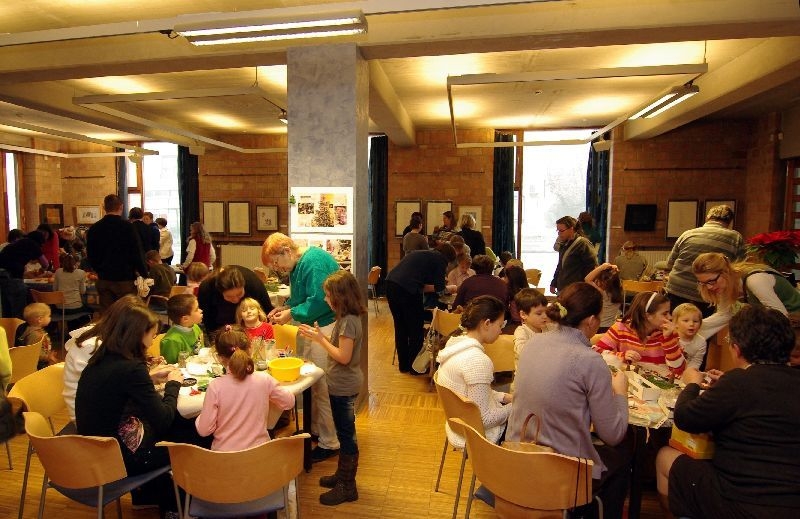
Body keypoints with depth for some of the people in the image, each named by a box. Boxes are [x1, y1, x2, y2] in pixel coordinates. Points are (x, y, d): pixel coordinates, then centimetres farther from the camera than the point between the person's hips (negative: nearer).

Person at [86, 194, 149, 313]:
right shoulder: (127, 226, -12)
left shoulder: (93, 229, 3)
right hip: (125, 278, -5)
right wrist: (144, 274, -3)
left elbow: (90, 255, 11)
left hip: (103, 279, 5)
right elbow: (137, 253, -12)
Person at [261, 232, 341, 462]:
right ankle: (314, 428, 35)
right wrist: (284, 308, 3)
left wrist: (291, 314, -15)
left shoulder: (314, 261, -20)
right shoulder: (298, 266, 12)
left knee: (323, 387, -2)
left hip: (327, 326, -10)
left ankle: (329, 443, 12)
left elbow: (319, 301, -25)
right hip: (313, 326, 10)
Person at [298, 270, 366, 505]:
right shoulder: (347, 318, 6)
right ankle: (342, 475, 37)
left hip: (344, 387, -10)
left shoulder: (348, 321, -24)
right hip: (341, 384, 10)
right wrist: (319, 336, -1)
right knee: (344, 433, 21)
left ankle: (347, 486, 18)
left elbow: (343, 356, -25)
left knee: (346, 435, 4)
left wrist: (320, 339, -19)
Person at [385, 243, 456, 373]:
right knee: (416, 328, 8)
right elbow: (439, 288, 4)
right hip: (407, 290, -8)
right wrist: (449, 289, 25)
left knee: (400, 327, 18)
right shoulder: (440, 259, 5)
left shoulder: (422, 254, 28)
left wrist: (444, 288, 35)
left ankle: (403, 364, 29)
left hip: (391, 283, 8)